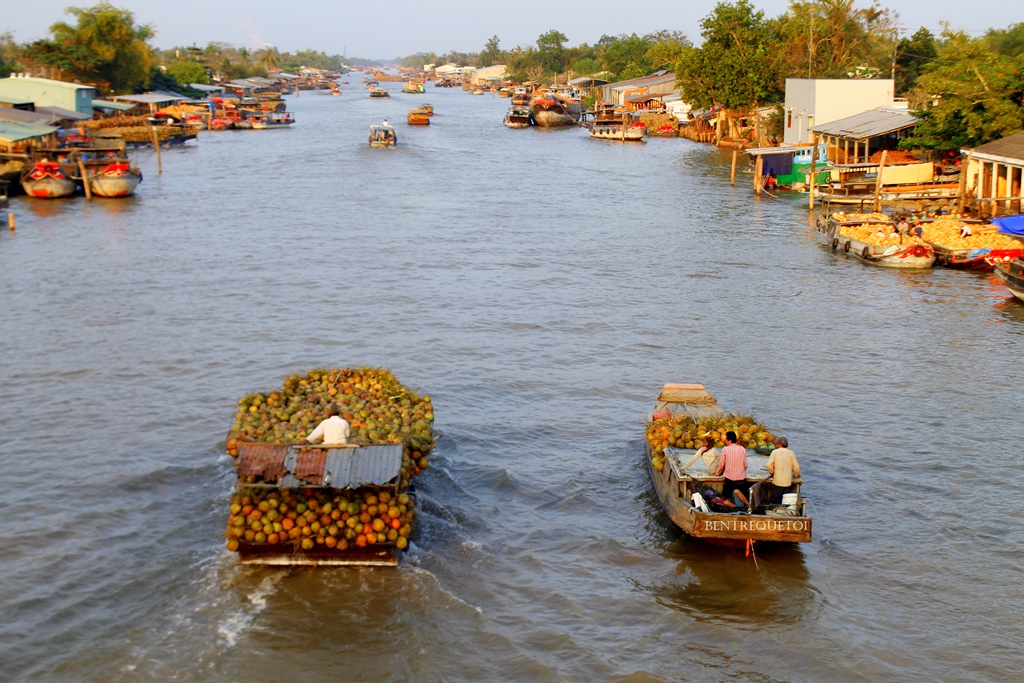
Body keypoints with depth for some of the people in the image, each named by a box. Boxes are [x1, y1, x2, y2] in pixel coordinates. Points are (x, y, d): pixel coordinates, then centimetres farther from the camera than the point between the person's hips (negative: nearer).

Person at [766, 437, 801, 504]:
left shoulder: (775, 452, -4)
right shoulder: (791, 453, 1)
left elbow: (769, 465, -10)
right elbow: (796, 467, 1)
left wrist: (772, 472, 10)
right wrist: (796, 474, 22)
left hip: (777, 481, -2)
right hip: (788, 482, 2)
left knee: (774, 501, 6)